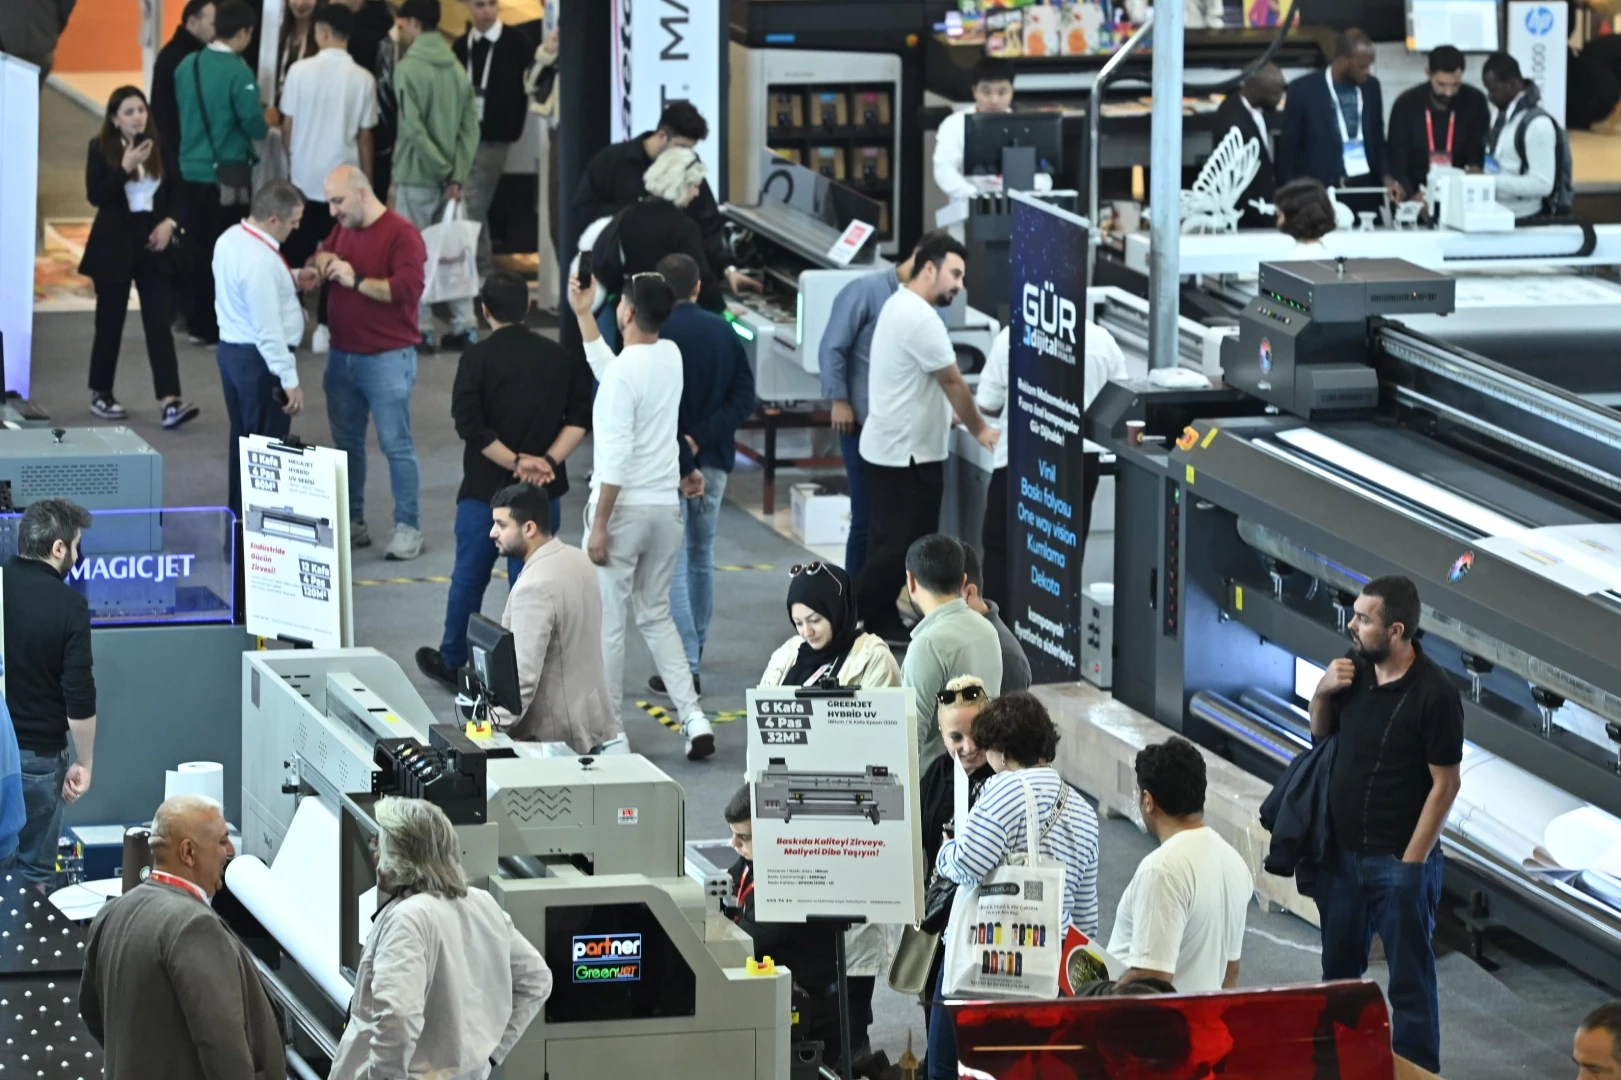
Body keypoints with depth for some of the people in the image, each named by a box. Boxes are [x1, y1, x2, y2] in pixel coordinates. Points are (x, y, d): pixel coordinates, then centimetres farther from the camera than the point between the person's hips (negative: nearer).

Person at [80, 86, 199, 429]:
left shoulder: (159, 147, 4)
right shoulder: (101, 148, -6)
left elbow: (174, 192, 11)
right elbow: (95, 196, -14)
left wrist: (169, 222, -6)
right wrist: (126, 167, -23)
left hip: (152, 245, 2)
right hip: (114, 246, -2)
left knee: (160, 322, -6)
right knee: (110, 323, 6)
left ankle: (169, 401, -13)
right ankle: (100, 394, 22)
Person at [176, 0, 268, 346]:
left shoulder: (186, 65, 2)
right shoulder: (238, 71, -16)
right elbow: (254, 125, -15)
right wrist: (266, 123, 6)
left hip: (191, 169, 6)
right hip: (226, 172, -6)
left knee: (197, 247, 13)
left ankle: (199, 322, 18)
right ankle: (220, 325, 7)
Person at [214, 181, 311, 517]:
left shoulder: (230, 240, 4)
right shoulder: (259, 262, -26)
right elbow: (268, 330, -26)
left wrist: (292, 282, 9)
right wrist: (290, 381, -21)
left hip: (231, 350, 10)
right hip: (259, 359, -10)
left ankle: (238, 516, 27)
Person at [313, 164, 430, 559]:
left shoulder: (401, 234, -13)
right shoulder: (342, 230, 11)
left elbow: (408, 288, -22)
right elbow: (320, 257, 24)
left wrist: (356, 280, -22)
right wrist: (321, 261, 0)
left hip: (387, 359, -7)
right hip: (342, 355, 7)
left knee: (396, 444, -3)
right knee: (346, 442, 11)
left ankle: (407, 527, 2)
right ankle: (352, 523, 20)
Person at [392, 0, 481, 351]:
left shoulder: (408, 68, -11)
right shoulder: (457, 69, 7)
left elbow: (414, 128, -18)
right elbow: (470, 127, 1)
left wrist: (444, 171, -12)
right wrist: (457, 175, -3)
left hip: (416, 177, -6)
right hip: (450, 178, 6)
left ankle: (421, 328, 2)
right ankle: (464, 325, 8)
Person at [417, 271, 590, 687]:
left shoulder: (477, 359, -8)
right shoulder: (560, 357, 3)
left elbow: (470, 426, -16)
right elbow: (580, 418, -2)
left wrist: (515, 462, -14)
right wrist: (548, 460, -9)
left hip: (485, 487, -2)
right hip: (543, 493, 2)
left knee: (469, 577, 12)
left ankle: (452, 661, 25)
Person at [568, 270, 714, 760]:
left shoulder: (624, 374, -19)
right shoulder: (671, 356, 3)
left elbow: (616, 457, -21)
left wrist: (599, 526, -16)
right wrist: (583, 315, 25)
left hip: (624, 507, -7)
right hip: (667, 505, 7)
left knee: (607, 619, 5)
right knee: (656, 615, 17)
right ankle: (693, 716, 4)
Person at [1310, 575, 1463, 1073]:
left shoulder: (1434, 694, -18)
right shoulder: (1354, 667, 0)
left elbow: (1445, 784, -14)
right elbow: (1321, 733, 16)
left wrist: (1411, 862, -14)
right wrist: (1322, 693, -6)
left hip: (1398, 861, -6)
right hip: (1341, 853, 7)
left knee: (1409, 981, 1)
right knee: (1338, 970, 18)